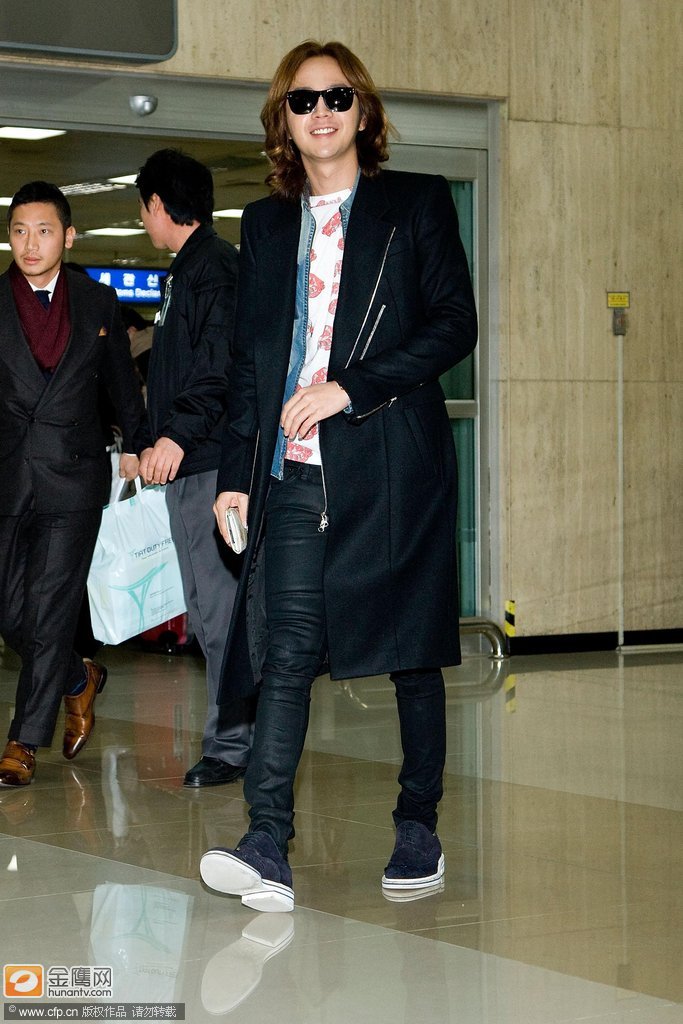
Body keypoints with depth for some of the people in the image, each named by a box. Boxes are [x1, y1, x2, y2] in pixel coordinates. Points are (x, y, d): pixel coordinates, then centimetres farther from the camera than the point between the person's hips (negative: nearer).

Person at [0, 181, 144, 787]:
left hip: (73, 476, -1)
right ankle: (80, 680, 32)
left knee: (49, 611, -4)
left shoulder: (98, 303, 7)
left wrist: (135, 444, 20)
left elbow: (121, 380, 19)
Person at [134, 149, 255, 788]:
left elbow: (222, 368, -21)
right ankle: (234, 738, 15)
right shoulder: (186, 271, 21)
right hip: (187, 468, 10)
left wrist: (177, 435, -25)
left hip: (209, 463, -10)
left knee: (218, 607, -8)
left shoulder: (214, 266, -10)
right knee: (207, 609, 11)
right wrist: (149, 443, 30)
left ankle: (230, 744, -4)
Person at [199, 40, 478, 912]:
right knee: (286, 653, -9)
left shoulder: (417, 204, 5)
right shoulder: (265, 225, 17)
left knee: (413, 651, 4)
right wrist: (235, 473, 9)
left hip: (393, 461, -2)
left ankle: (418, 833, 16)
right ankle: (267, 852, -15)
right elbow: (249, 358, 17)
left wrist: (349, 388, -12)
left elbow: (455, 324, -3)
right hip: (293, 472, 2)